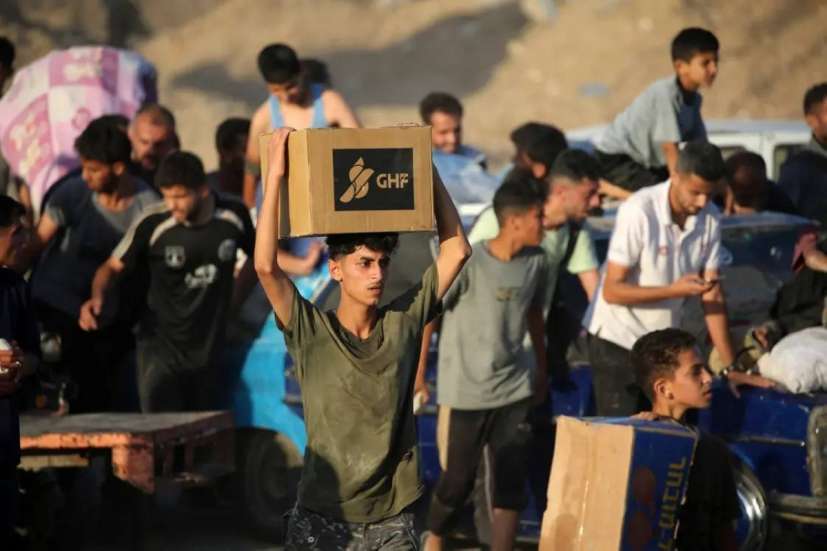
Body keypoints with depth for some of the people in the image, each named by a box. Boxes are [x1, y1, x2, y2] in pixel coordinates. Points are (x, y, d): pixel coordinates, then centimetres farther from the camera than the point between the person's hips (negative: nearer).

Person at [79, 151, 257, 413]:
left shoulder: (234, 216, -6)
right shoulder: (153, 223, -15)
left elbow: (256, 258, 14)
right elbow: (113, 266, -6)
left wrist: (231, 303, 7)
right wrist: (98, 296, -26)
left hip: (209, 349, 3)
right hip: (161, 349, -3)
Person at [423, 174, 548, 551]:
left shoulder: (536, 263, 0)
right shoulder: (468, 262, -17)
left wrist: (542, 370, 23)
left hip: (515, 390, 4)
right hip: (468, 389, -4)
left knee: (511, 480, 0)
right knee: (459, 478, 6)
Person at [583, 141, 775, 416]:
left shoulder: (710, 218, -5)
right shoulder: (639, 212, -20)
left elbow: (712, 294, -1)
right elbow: (612, 291, -19)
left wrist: (731, 368, -3)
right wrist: (675, 290, -31)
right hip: (617, 339, -5)